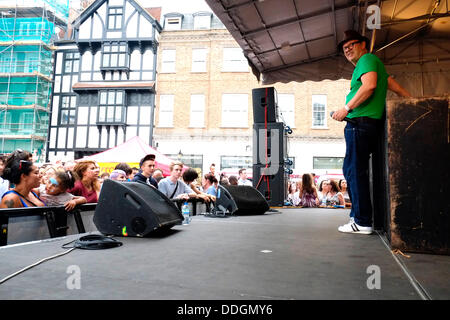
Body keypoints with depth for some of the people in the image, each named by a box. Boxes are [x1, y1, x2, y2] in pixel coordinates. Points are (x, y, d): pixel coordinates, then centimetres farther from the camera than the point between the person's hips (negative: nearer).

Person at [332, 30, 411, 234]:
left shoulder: (367, 59, -2)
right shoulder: (373, 64, 29)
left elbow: (369, 85, -19)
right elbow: (393, 85, 31)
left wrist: (346, 108, -17)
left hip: (361, 123, -11)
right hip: (362, 125, 11)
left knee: (356, 172, -11)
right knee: (350, 169, 13)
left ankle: (362, 222, -7)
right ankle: (358, 215, 20)